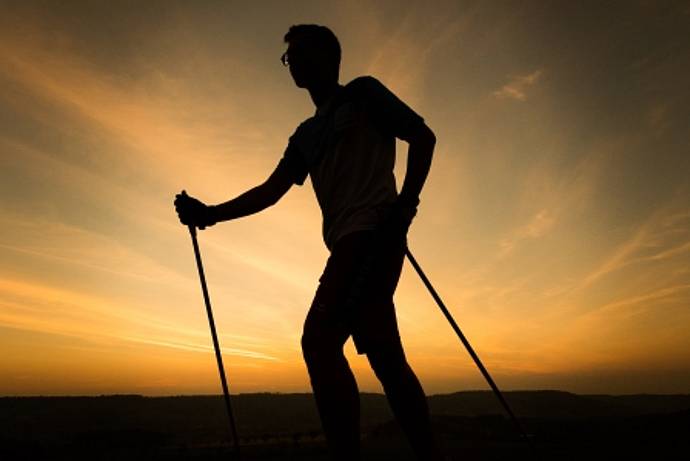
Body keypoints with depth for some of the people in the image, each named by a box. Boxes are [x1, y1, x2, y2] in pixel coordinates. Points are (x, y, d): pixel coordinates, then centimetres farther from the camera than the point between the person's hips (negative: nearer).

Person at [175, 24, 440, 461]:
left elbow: (423, 137, 4)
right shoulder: (306, 134, 27)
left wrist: (407, 201, -10)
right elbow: (271, 190, 19)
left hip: (375, 229, -7)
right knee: (385, 356, 4)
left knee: (319, 338, -20)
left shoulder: (362, 93, 11)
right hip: (350, 243, 7)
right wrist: (211, 213, 6)